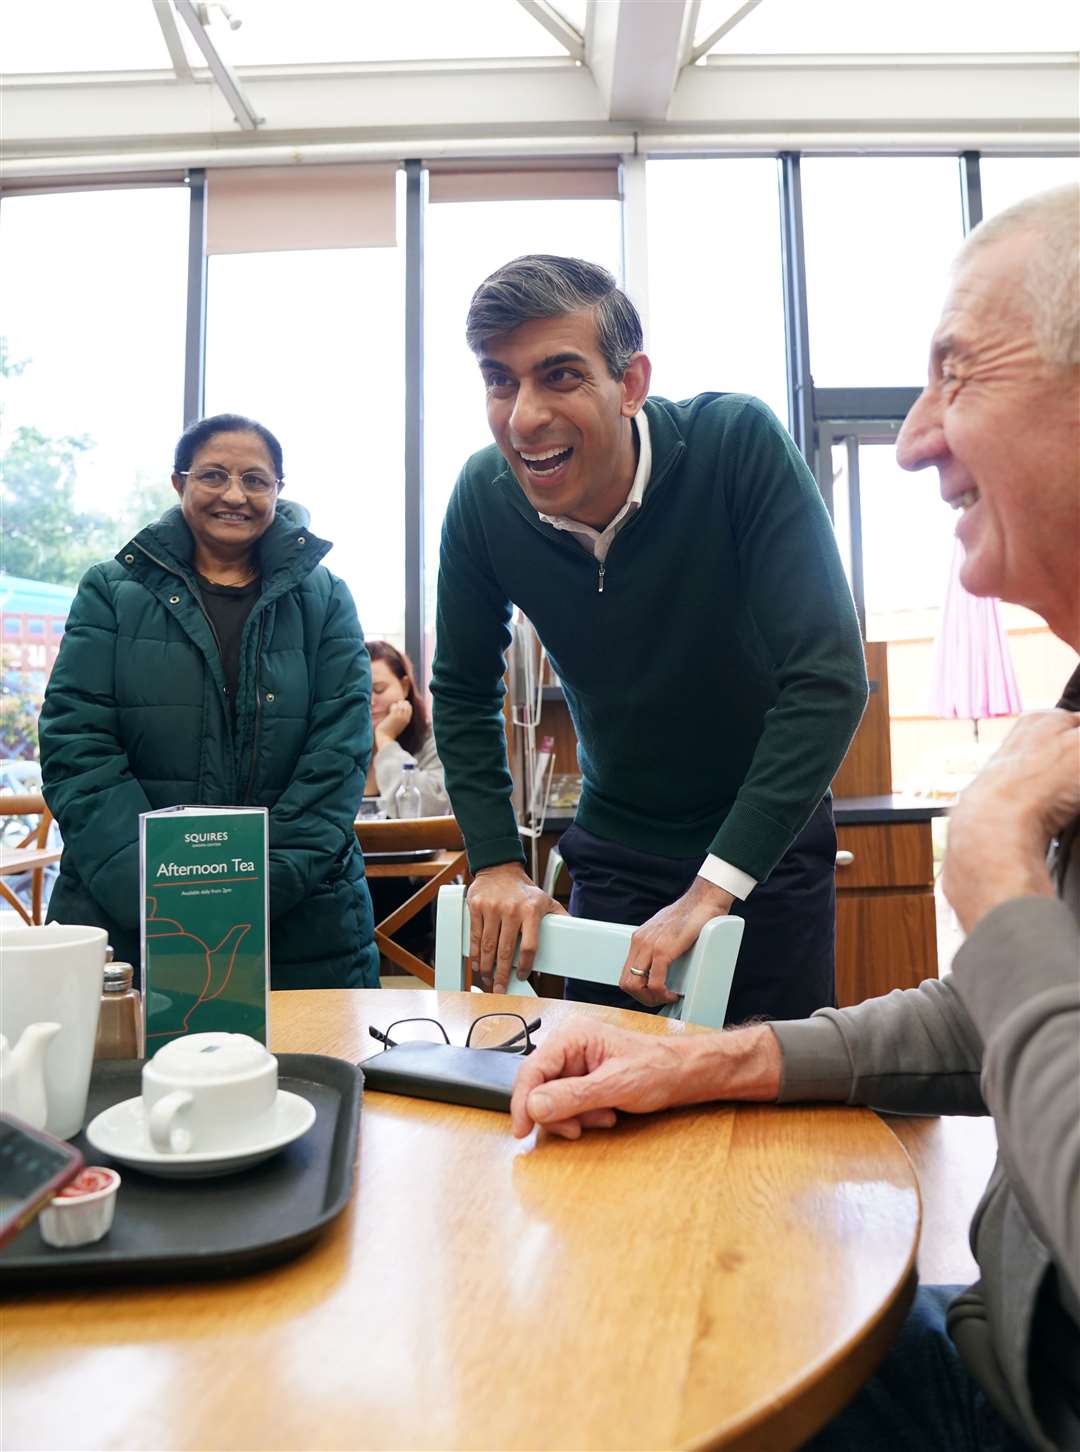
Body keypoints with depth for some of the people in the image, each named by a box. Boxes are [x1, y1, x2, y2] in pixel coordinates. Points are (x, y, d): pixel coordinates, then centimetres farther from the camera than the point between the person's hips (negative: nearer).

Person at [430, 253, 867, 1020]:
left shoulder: (738, 443, -24)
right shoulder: (485, 497, -14)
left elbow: (828, 675, -26)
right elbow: (464, 691, -1)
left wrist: (712, 888, -27)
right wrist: (498, 862, -9)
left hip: (767, 845, -2)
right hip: (615, 858, 3)